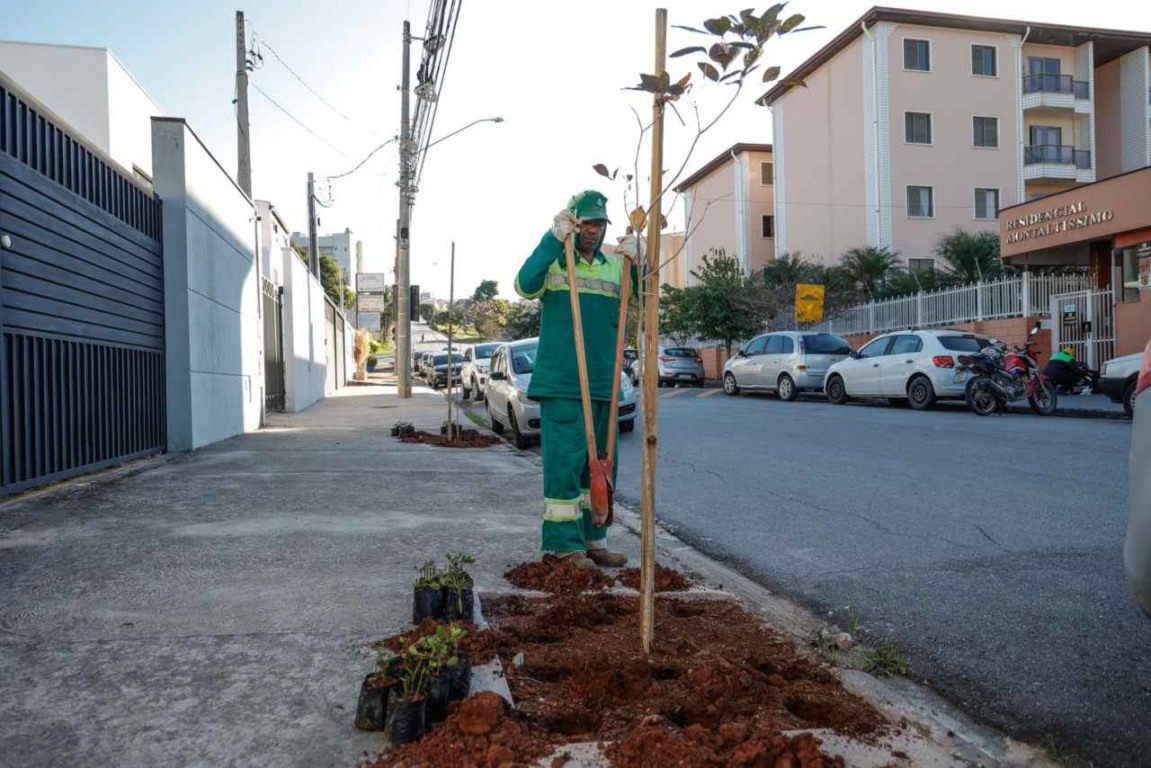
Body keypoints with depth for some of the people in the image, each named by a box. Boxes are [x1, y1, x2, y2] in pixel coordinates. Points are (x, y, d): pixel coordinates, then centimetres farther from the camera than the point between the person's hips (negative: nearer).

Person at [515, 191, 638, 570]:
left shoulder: (615, 266, 12)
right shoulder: (554, 260, 1)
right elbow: (526, 285, -19)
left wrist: (636, 264, -12)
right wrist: (553, 239, -24)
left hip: (604, 384, 6)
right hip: (561, 383, -5)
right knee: (565, 460, -6)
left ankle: (592, 540, 23)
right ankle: (565, 544, 3)